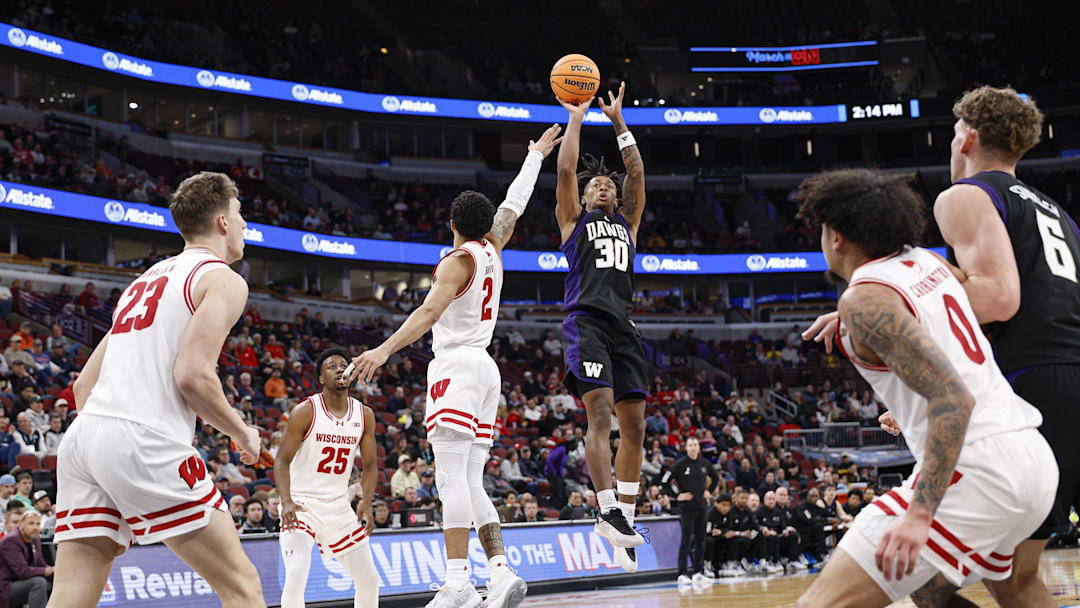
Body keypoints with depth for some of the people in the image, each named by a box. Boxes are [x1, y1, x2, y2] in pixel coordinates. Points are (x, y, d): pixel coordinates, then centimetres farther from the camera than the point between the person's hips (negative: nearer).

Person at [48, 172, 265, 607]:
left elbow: (84, 385, 26)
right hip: (144, 440, -8)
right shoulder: (223, 280, 4)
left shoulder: (145, 281, 29)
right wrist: (243, 434, 5)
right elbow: (193, 375, -11)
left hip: (82, 434, 8)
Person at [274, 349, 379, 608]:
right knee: (296, 574, -26)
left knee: (369, 580, 10)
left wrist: (366, 501, -11)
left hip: (338, 505, 5)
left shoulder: (365, 415, 2)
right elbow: (282, 461, -13)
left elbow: (370, 465, 7)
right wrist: (286, 502, -28)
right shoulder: (305, 412, -12)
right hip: (301, 504, -5)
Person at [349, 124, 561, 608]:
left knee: (451, 476, -16)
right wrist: (536, 155, 44)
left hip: (457, 365, -8)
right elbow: (514, 203, 30)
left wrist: (385, 349, -29)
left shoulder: (459, 259, -6)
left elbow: (429, 313, -20)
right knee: (470, 484, 7)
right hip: (486, 368, 8)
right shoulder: (492, 251, 15)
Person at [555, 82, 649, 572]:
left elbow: (636, 173, 21)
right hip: (587, 321, -5)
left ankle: (625, 518, 3)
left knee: (634, 424, -1)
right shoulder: (574, 219, 17)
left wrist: (618, 121, 21)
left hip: (623, 326, 5)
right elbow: (566, 170, 6)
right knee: (601, 413, -20)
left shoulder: (626, 222, 27)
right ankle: (608, 511, -24)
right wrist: (576, 117, 13)